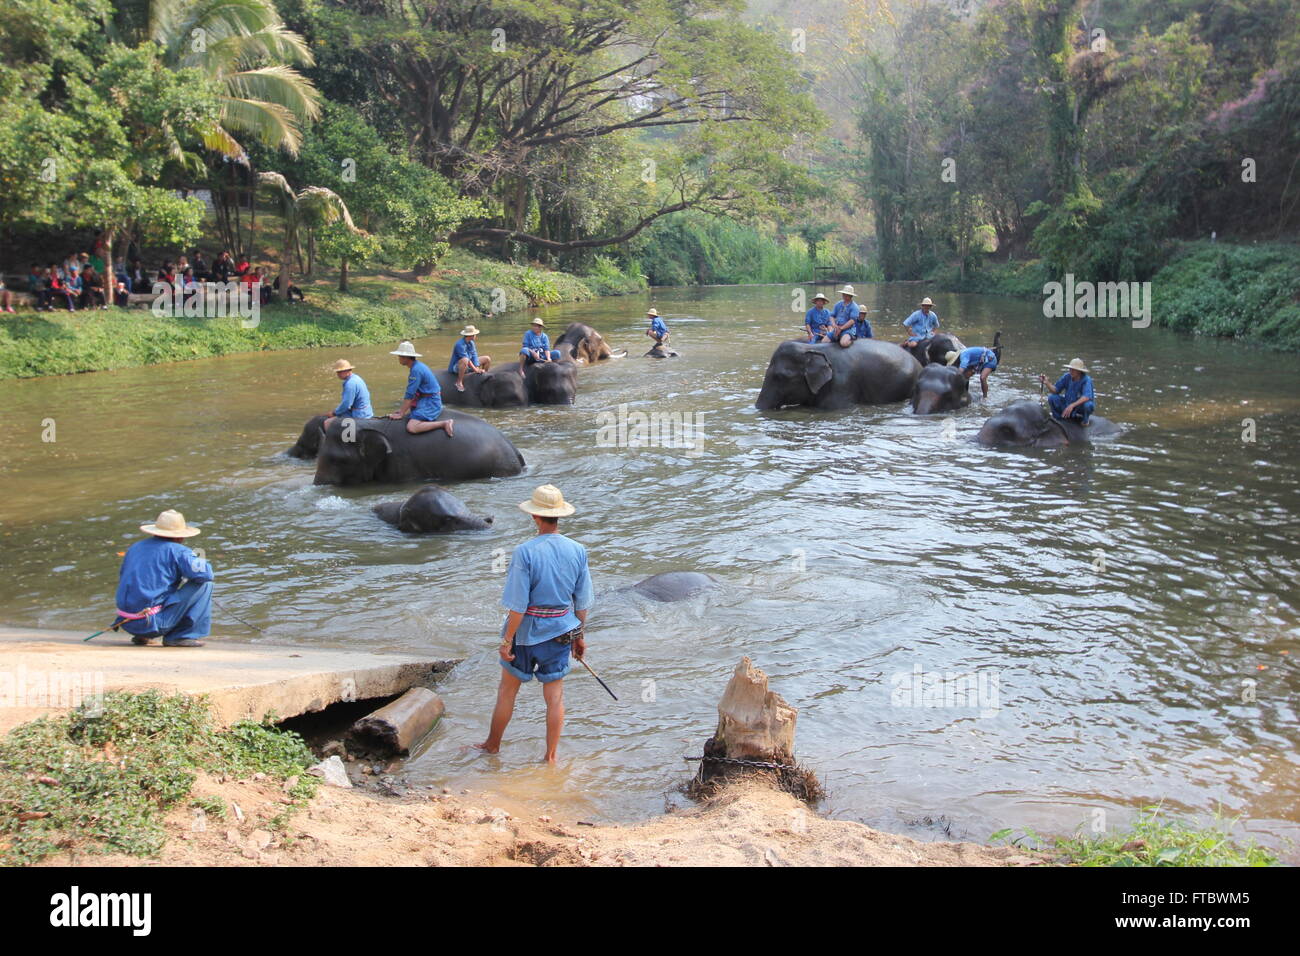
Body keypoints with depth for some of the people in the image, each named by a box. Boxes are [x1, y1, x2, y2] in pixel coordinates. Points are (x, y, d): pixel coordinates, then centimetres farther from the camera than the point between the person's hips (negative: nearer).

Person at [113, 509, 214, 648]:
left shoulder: (134, 547, 15)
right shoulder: (176, 551, -7)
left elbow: (122, 581, 26)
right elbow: (206, 574, -13)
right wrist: (201, 562, 11)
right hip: (152, 623, -7)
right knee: (204, 584, -2)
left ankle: (141, 636, 18)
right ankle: (180, 636, -3)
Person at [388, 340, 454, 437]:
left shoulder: (416, 370, -20)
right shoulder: (418, 365, 10)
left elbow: (409, 395, -19)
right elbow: (411, 393, 17)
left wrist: (401, 414, -13)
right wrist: (402, 409, 16)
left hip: (430, 404, -10)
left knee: (411, 427, -25)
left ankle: (444, 424, -21)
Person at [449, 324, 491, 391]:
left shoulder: (471, 343, 2)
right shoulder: (460, 344, -25)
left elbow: (474, 356, -4)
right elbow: (467, 359, -27)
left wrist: (477, 369, -17)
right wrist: (475, 369, -27)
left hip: (469, 364, 8)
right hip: (456, 367, -8)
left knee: (487, 359, 5)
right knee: (465, 360, -44)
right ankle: (459, 382, -31)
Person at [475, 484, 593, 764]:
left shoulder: (525, 552, -19)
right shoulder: (577, 551, -5)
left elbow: (518, 605, -18)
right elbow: (582, 602, 3)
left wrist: (507, 641, -9)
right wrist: (579, 635, 15)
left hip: (527, 632, -3)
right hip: (560, 632, 3)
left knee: (507, 690, 15)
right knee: (555, 696, 11)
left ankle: (493, 745, 31)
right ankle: (551, 757, 19)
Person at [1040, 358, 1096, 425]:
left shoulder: (1086, 380, -27)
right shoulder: (1067, 377, -12)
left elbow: (1087, 397, -41)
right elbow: (1056, 390, -8)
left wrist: (1072, 405, -52)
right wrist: (1046, 383, -27)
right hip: (1069, 403, 4)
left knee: (1087, 405, -38)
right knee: (1052, 398, -16)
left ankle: (1085, 419, -3)